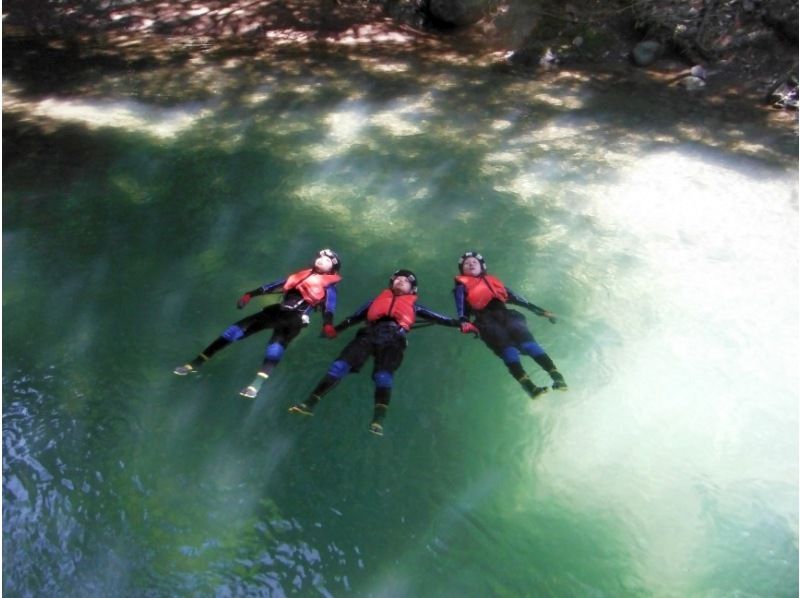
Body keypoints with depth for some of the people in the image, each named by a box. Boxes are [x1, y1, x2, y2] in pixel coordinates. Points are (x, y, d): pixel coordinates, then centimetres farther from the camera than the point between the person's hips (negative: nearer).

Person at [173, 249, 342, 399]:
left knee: (278, 342, -35)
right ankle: (196, 363, -1)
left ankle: (257, 383, -47)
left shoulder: (328, 286, 9)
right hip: (278, 311, 5)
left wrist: (327, 323, -28)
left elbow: (329, 307, -7)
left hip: (295, 318, -5)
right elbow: (276, 285, 22)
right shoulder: (301, 275, 23)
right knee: (239, 327, -5)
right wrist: (250, 294, 15)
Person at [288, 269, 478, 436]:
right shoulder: (378, 299, 31)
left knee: (383, 375, -27)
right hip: (370, 334, 1)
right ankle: (310, 403, -19)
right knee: (341, 364, -16)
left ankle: (378, 421, -41)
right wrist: (335, 328, 27)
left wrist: (459, 324, 17)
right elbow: (355, 316, 30)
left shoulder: (413, 305, 30)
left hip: (394, 338, -1)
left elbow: (436, 317, 25)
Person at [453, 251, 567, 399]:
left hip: (505, 314, 3)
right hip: (486, 320, -3)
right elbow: (461, 304, 7)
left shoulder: (493, 281, 34)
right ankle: (528, 385, -46)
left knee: (525, 339, -24)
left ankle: (556, 376, -37)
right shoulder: (462, 285, 25)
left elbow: (514, 297, 31)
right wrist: (463, 321, -16)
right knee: (507, 346, -28)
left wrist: (540, 311, 25)